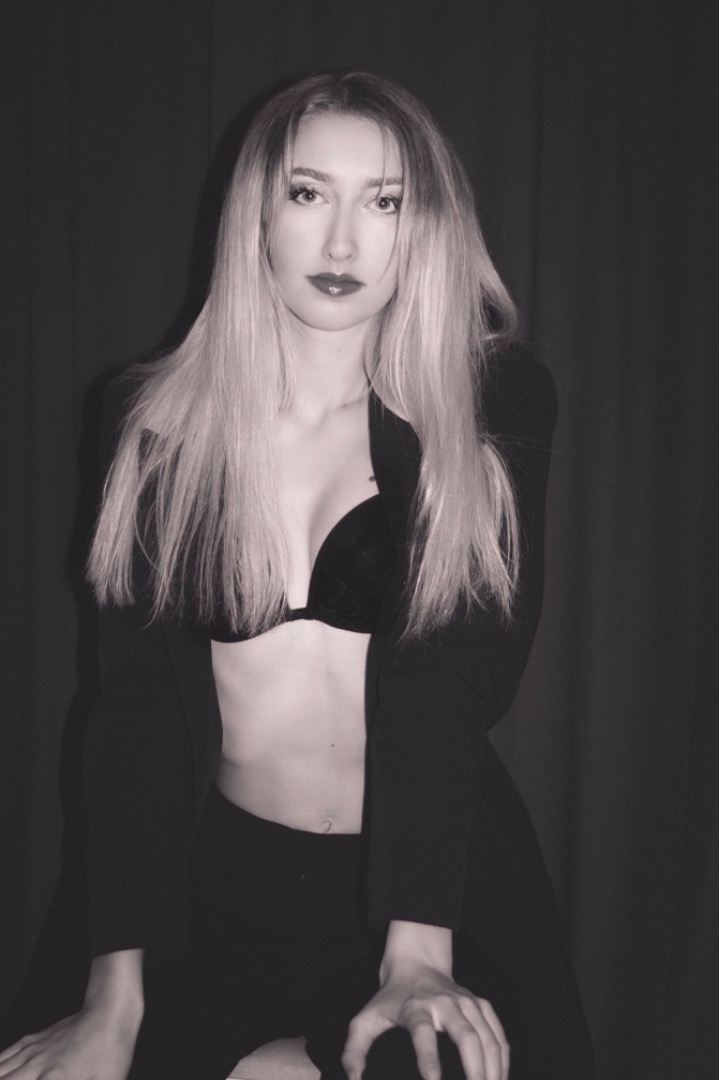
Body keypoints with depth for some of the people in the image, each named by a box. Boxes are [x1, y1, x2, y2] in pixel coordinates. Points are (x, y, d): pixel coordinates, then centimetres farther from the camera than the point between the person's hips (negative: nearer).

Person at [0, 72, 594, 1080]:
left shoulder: (496, 406, -5)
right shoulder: (157, 420, -1)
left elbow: (454, 675, -14)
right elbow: (141, 696, -5)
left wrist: (417, 955, -26)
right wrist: (116, 997, -13)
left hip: (446, 881, -1)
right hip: (218, 889, 2)